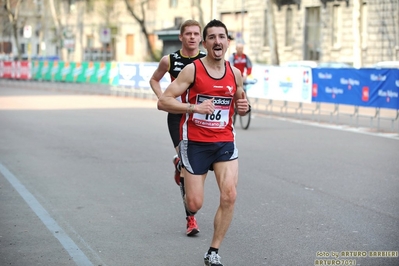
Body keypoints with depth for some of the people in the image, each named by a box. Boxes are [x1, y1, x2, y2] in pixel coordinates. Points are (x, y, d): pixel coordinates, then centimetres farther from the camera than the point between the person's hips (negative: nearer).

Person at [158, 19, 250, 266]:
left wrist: (244, 107, -3)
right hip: (195, 143, -3)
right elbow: (163, 101, -13)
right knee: (195, 204, 0)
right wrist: (194, 107, -26)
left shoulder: (235, 74, 4)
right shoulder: (192, 70, -10)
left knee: (229, 196, -14)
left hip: (225, 142, 3)